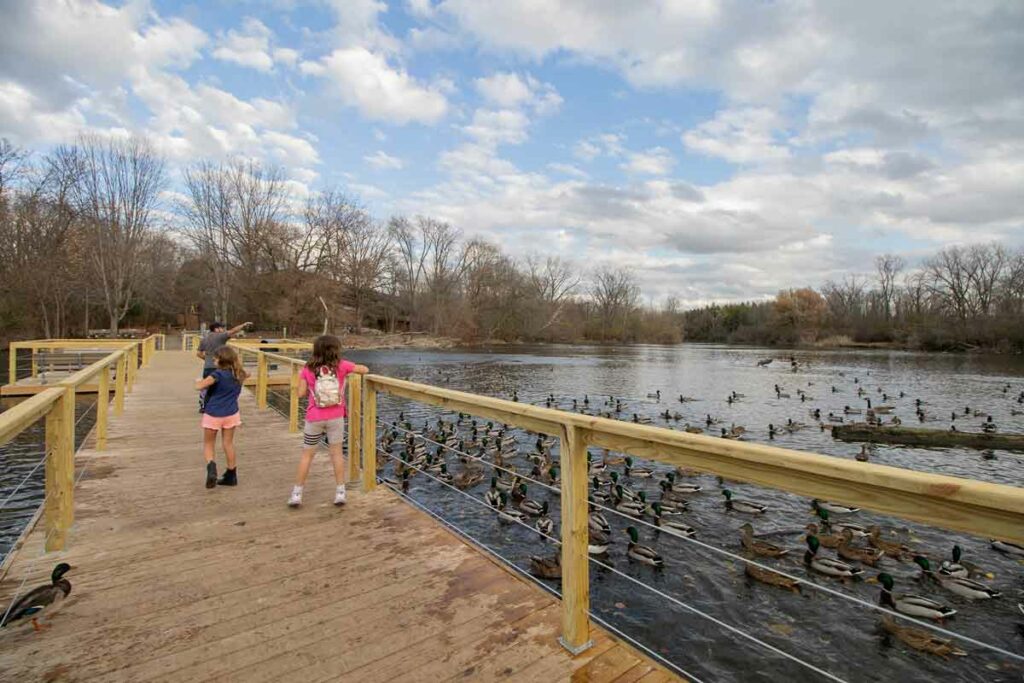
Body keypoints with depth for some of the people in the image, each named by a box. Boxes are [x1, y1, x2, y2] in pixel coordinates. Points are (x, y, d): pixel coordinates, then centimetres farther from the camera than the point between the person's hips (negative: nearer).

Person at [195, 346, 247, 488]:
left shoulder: (219, 374, -18)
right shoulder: (238, 375, 1)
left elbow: (199, 386, -19)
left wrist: (198, 381, 2)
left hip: (213, 414, -5)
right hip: (231, 414, 5)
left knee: (208, 444, 13)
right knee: (228, 444, 14)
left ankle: (211, 466, -11)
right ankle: (231, 476, 19)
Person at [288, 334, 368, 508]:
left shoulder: (308, 369, -4)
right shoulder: (341, 365, -7)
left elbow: (301, 392, -5)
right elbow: (364, 370, 0)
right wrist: (355, 369, 21)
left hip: (314, 418, 1)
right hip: (335, 417, -1)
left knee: (307, 455, 13)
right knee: (337, 452, 9)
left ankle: (297, 494, 19)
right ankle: (340, 492, 13)